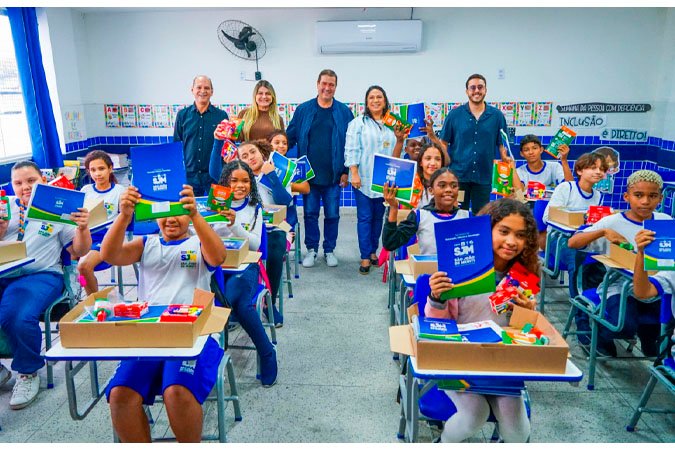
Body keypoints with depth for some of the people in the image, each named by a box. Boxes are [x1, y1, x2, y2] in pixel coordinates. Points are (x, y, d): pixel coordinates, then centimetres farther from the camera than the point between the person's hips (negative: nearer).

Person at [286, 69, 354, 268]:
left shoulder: (343, 112, 3)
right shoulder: (304, 110, 4)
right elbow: (290, 138, 5)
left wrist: (346, 171, -1)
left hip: (333, 175, 0)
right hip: (309, 174, 0)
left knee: (332, 215, 8)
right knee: (310, 213, 7)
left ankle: (329, 250, 24)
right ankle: (311, 249, 23)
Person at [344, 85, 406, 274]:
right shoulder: (358, 123, 1)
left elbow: (396, 155, 11)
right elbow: (351, 150, -5)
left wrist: (400, 140, -6)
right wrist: (354, 173, -14)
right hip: (364, 179, -3)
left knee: (378, 216, 11)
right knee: (365, 217, -2)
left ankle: (373, 251, 25)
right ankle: (365, 257, 4)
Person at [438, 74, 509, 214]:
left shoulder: (497, 116, 4)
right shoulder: (454, 114, 1)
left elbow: (502, 144, 8)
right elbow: (443, 143, 2)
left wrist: (505, 159, -9)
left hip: (484, 177, 1)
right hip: (457, 175, -1)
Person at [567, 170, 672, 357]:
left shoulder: (666, 222, 6)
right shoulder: (613, 222, -3)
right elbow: (572, 243, -11)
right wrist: (604, 232, -24)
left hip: (655, 286, 4)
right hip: (619, 286, -3)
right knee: (625, 326, -28)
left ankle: (648, 336, 17)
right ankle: (601, 334, 10)